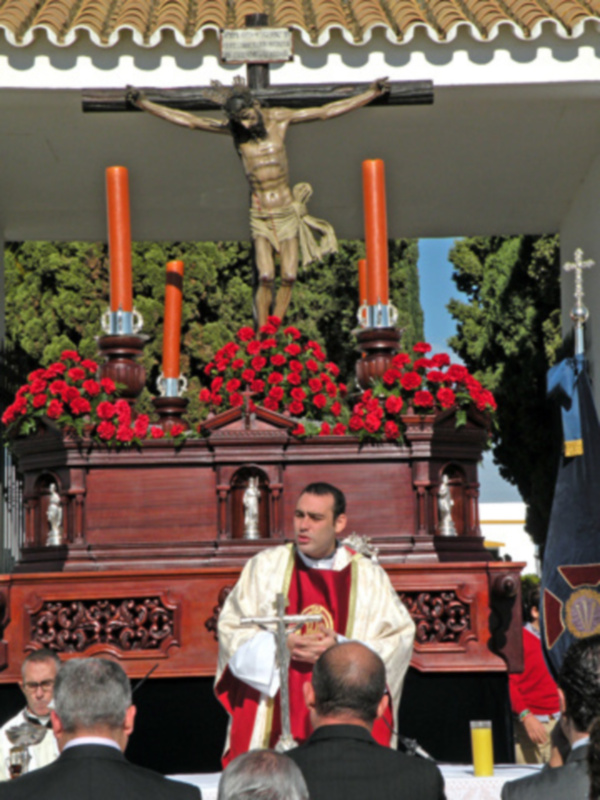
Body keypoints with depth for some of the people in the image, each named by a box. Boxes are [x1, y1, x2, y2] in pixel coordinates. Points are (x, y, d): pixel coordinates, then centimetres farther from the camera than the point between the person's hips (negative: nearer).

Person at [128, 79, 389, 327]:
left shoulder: (279, 119, -1)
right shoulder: (232, 129, -2)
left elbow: (326, 111, 2)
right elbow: (188, 120, 0)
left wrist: (372, 94, 0)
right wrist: (143, 104, -4)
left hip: (287, 212, 1)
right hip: (260, 216, -1)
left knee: (289, 277, -5)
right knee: (266, 277, -13)